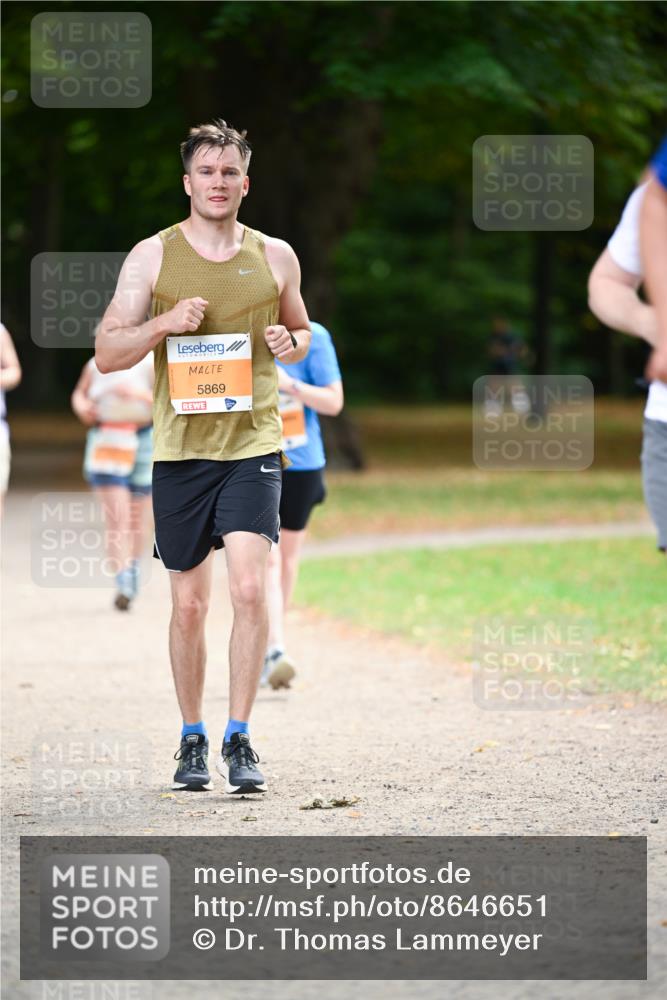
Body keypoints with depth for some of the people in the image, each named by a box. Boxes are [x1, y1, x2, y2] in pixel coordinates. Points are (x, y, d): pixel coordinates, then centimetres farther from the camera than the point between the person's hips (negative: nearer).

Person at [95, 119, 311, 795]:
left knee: (249, 588, -15)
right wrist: (165, 323, -15)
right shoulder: (152, 257, 3)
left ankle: (239, 740, -6)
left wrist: (291, 344, -1)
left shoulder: (275, 257, 7)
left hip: (252, 442, 0)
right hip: (179, 449, 0)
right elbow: (107, 353, 2)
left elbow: (301, 329, 22)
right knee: (188, 605, 6)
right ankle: (192, 740, 21)